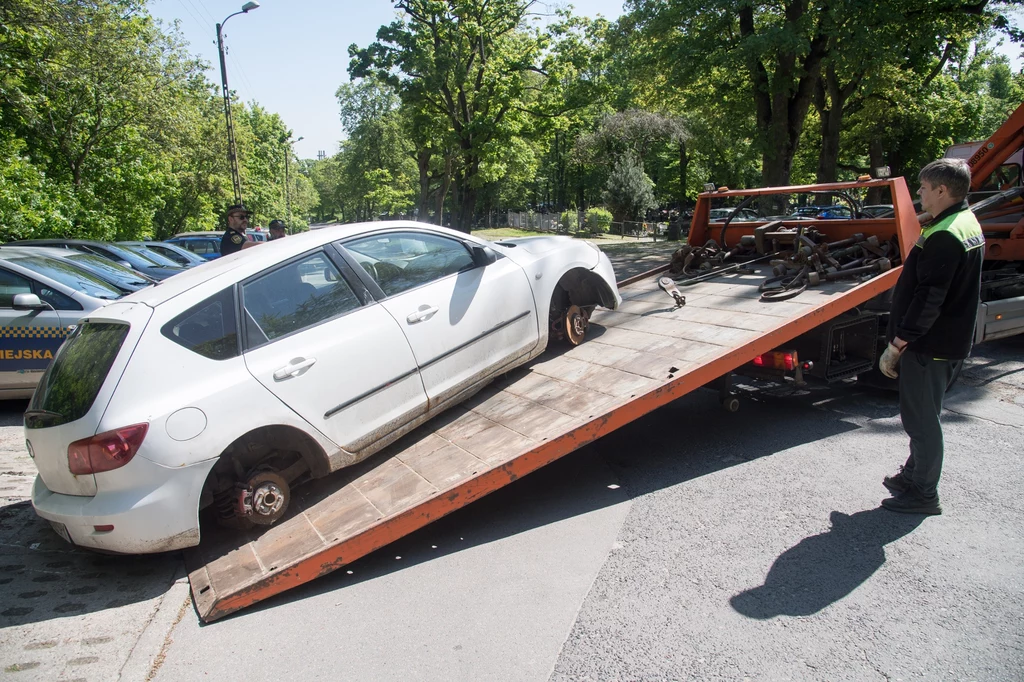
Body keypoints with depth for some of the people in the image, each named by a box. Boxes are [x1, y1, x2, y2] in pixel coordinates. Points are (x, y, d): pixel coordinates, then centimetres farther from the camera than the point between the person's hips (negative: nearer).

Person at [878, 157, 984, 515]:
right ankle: (914, 474, 36)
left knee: (920, 418, 1)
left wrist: (896, 344, -20)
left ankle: (923, 494, 13)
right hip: (952, 340, 10)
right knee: (923, 414, 21)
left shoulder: (943, 237, -22)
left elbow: (928, 299, -26)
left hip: (930, 344, -10)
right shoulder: (969, 224, 11)